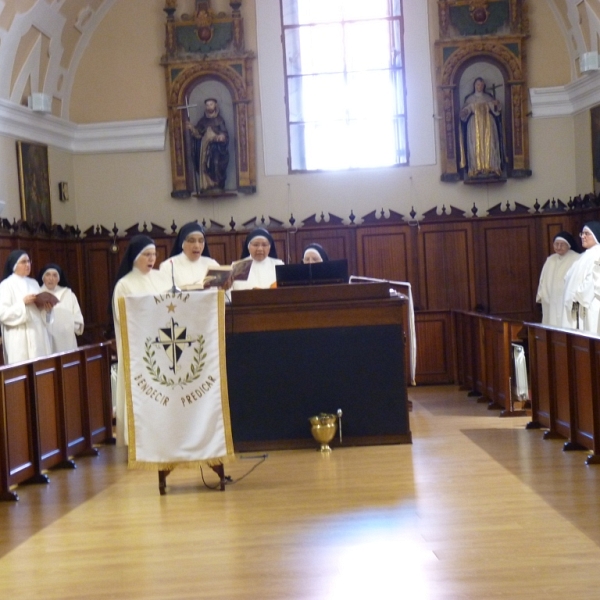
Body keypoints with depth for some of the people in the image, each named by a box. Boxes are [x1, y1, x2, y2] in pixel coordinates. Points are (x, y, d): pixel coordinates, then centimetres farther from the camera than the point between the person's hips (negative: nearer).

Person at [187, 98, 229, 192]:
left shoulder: (219, 120, 6)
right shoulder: (202, 121, 15)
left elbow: (225, 134, -1)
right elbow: (197, 134, 7)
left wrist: (221, 137, -24)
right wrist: (192, 129, -12)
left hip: (216, 149, -3)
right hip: (204, 148, 3)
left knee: (216, 167, -12)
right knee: (205, 167, -4)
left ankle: (217, 186, -11)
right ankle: (207, 187, -3)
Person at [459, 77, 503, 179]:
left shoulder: (489, 97, 15)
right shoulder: (469, 98, 11)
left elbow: (496, 110, 12)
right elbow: (464, 111, 7)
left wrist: (496, 105, -9)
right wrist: (465, 111, -16)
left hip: (488, 123, 1)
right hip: (474, 124, -1)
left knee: (489, 144, -8)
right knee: (476, 145, -9)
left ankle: (491, 168, -9)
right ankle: (477, 169, -12)